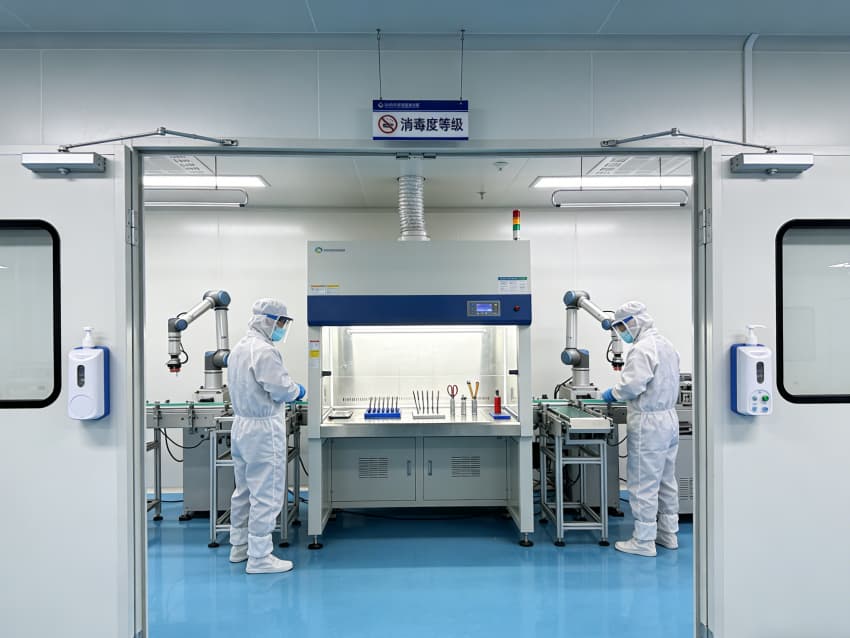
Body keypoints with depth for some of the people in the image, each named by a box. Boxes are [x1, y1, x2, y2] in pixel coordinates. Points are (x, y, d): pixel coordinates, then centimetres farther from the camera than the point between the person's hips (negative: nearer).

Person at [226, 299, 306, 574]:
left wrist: (289, 390, 12)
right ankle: (259, 557, 4)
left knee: (244, 491, 19)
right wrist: (298, 390, 0)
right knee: (265, 496, -2)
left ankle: (239, 545, 31)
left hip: (241, 425, 10)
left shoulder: (238, 348, 12)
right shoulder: (265, 351, -19)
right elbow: (281, 388, -21)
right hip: (264, 429, -10)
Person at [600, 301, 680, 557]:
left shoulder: (642, 349, -18)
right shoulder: (666, 344, 13)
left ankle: (643, 541, 5)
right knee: (666, 480, 17)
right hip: (669, 418, 10)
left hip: (649, 423, -10)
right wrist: (621, 393, 17)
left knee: (643, 483, -2)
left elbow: (632, 385, -24)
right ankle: (668, 533, 28)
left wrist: (613, 394, -5)